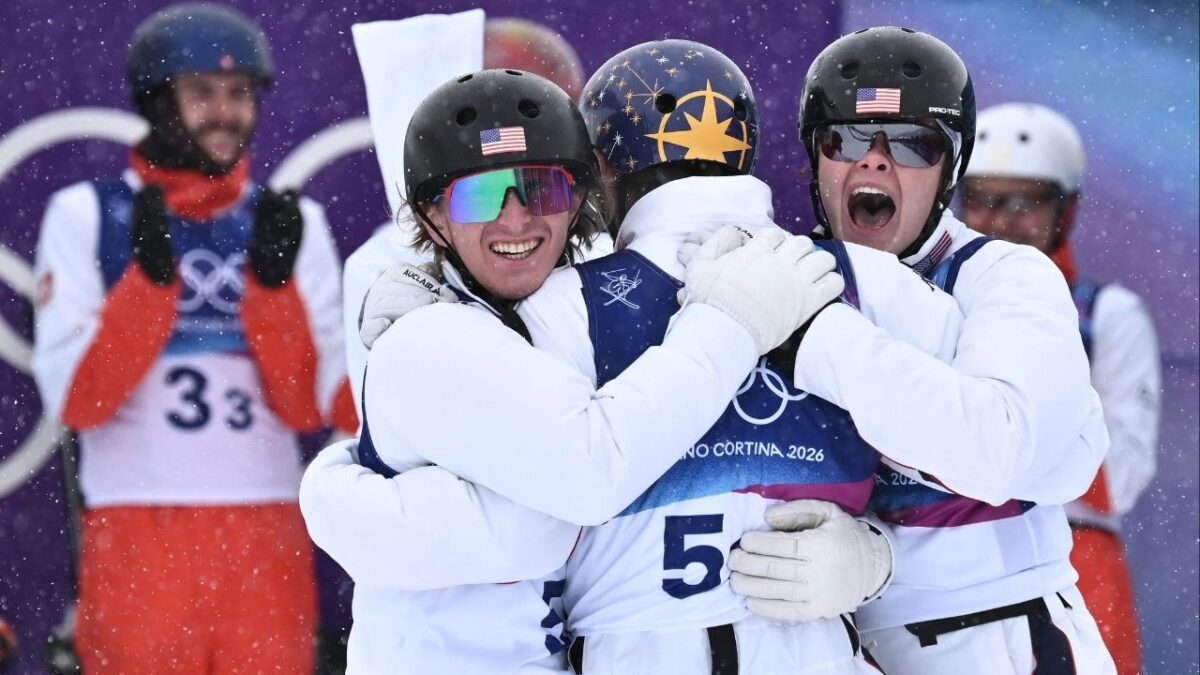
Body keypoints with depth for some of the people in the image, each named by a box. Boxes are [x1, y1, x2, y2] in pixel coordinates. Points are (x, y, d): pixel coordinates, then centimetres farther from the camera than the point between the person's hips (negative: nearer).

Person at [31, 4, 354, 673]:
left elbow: (310, 408, 2)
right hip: (136, 536, -2)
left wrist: (273, 281, -10)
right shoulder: (84, 215, 4)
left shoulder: (293, 221, 9)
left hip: (266, 538, 2)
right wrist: (150, 277, -16)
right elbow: (75, 400, -6)